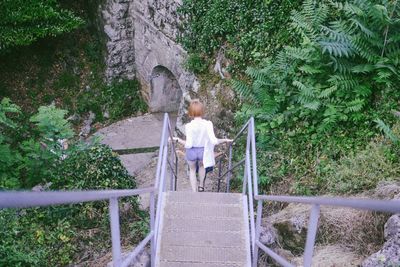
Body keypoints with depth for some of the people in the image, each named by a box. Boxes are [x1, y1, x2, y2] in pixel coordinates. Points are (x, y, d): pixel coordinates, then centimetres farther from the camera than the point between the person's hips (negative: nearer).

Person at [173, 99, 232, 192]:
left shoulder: (189, 126, -24)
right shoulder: (208, 124, -21)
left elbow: (188, 145, -22)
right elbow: (214, 141, -23)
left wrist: (177, 139, -9)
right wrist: (225, 140, -7)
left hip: (192, 152, -1)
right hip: (203, 151, 2)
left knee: (192, 169, 28)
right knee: (201, 165, 36)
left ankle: (195, 192, 33)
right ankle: (201, 186, 52)